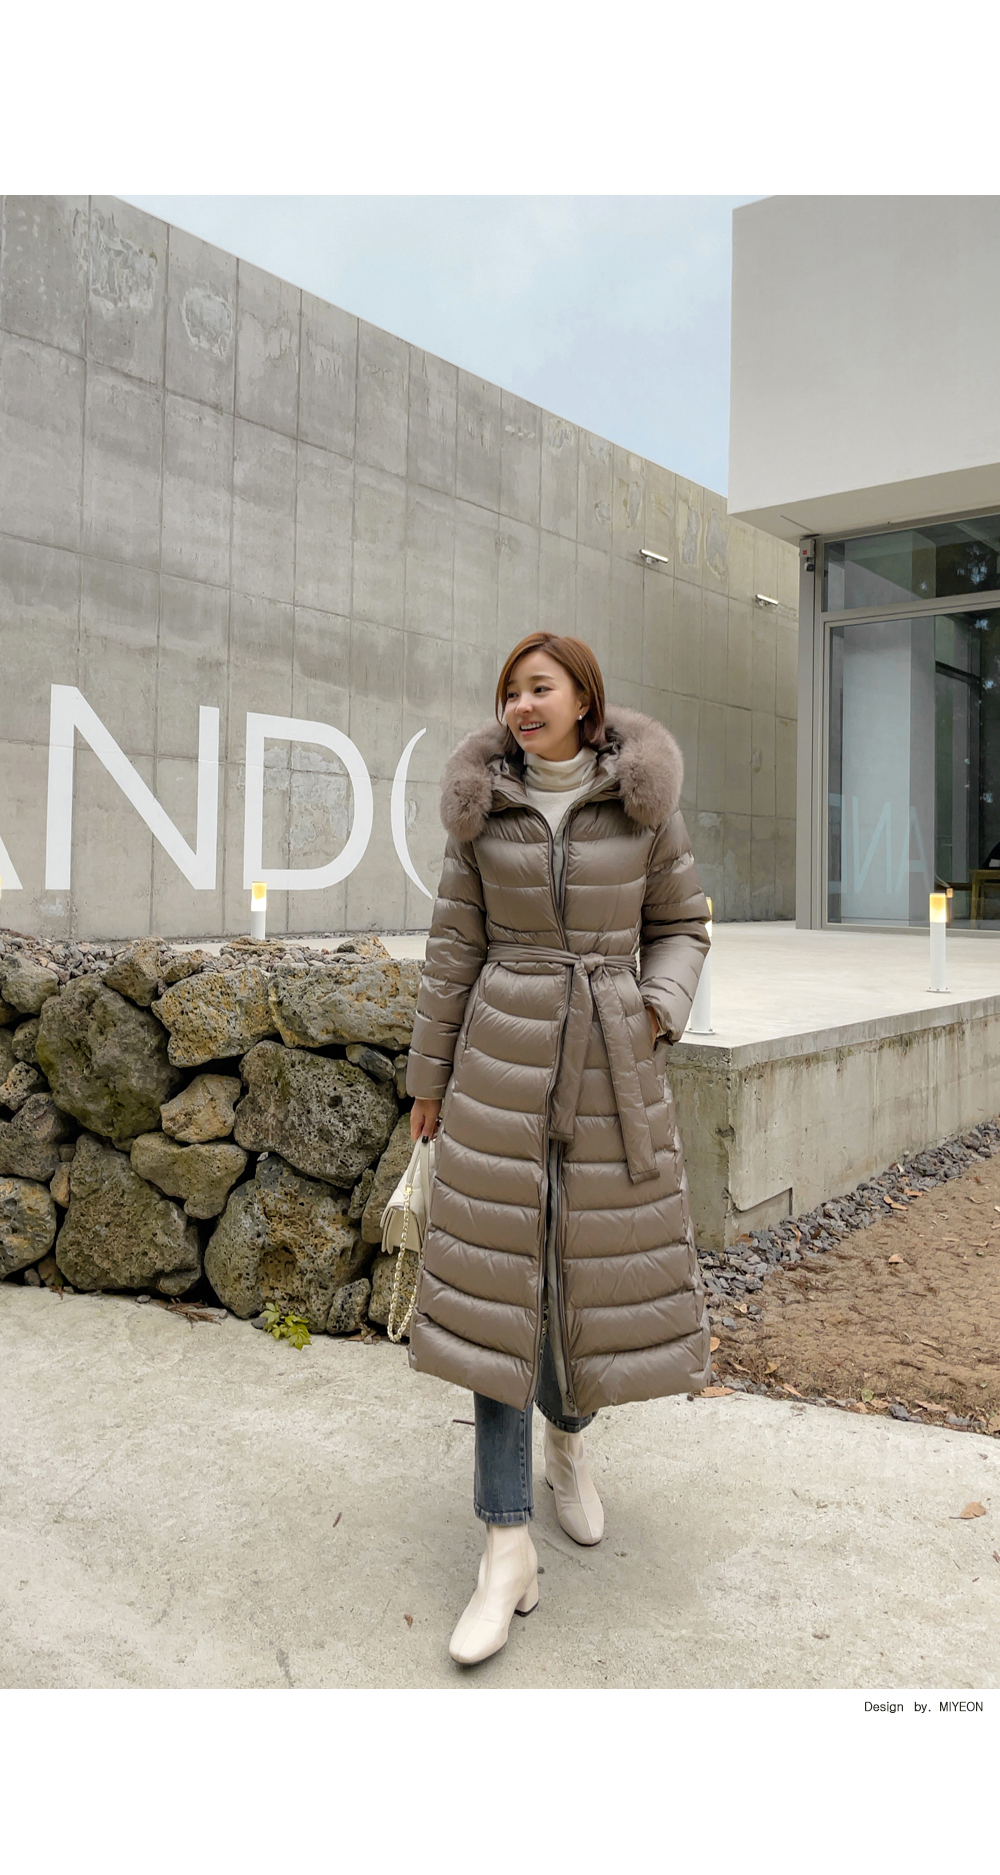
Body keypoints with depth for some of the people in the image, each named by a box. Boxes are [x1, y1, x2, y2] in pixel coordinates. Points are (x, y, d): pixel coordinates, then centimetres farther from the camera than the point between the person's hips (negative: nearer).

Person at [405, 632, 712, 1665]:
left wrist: (658, 1013, -10)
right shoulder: (483, 806, 2)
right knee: (500, 1278, -3)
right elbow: (454, 947, 5)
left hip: (613, 1065, 1)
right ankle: (509, 1549, 6)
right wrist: (428, 1076, 7)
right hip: (505, 1057, 0)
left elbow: (680, 925, 9)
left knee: (607, 1267, 7)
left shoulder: (645, 800, 0)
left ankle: (567, 1433, 41)